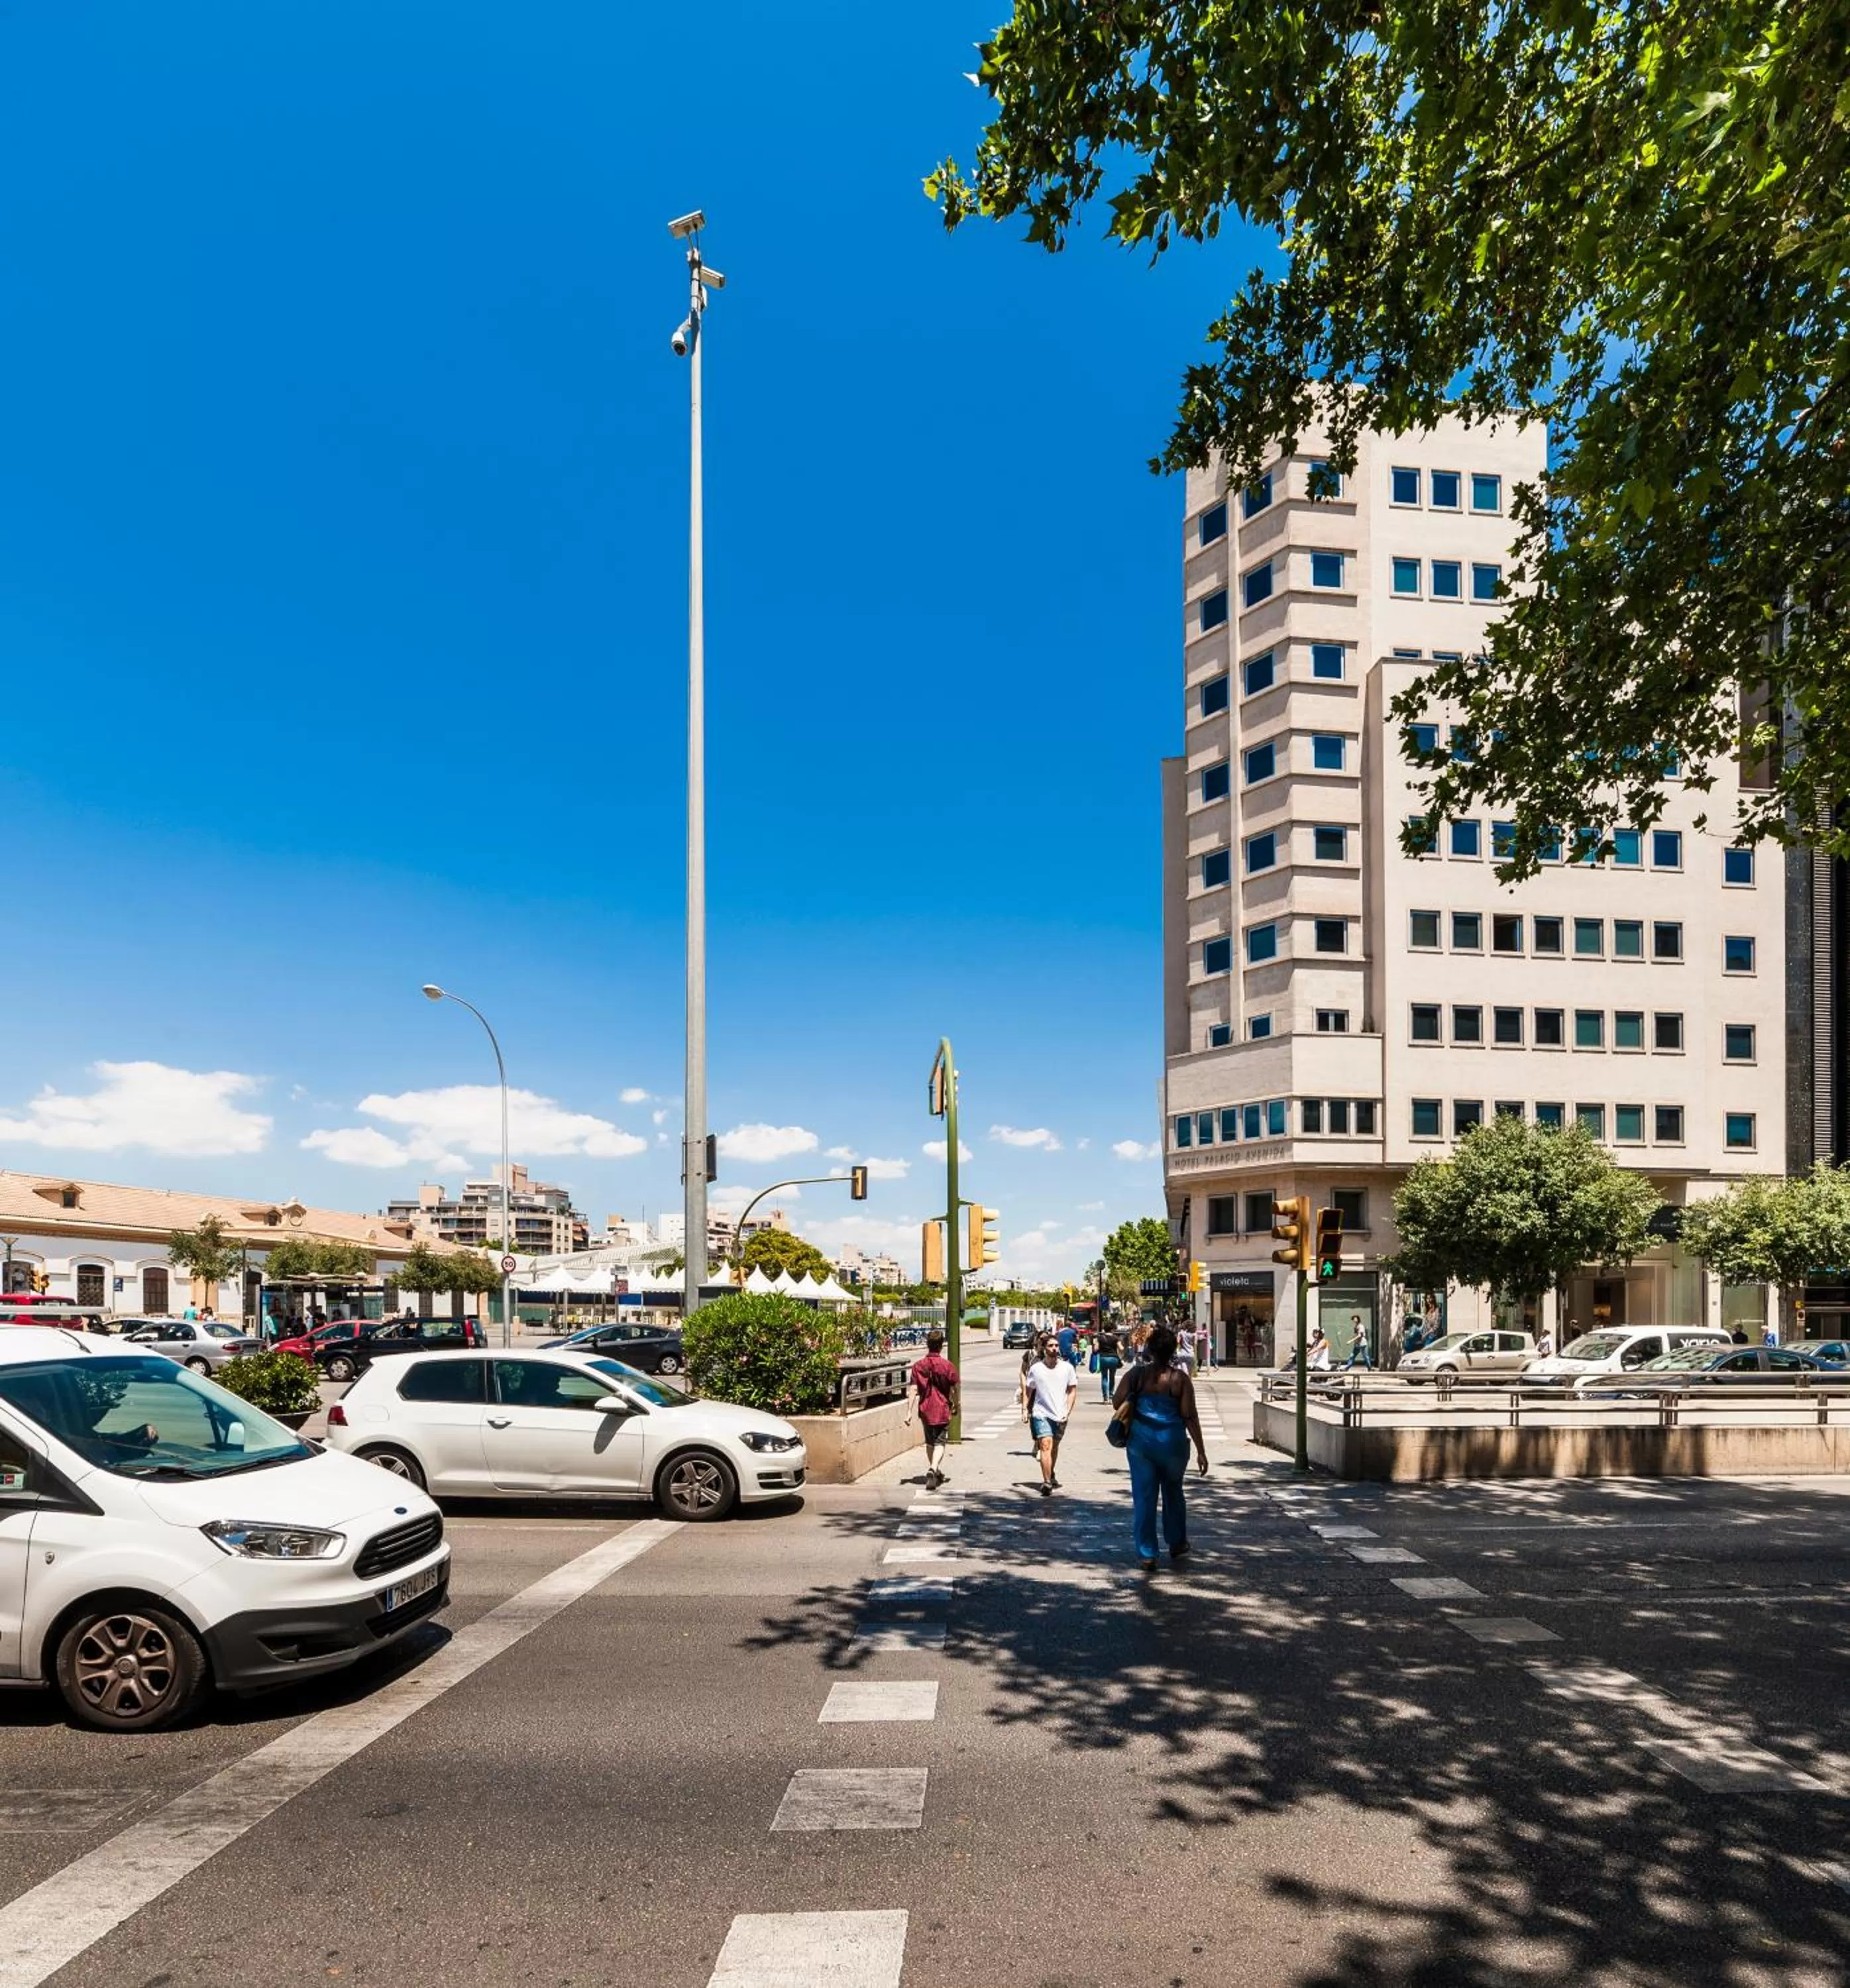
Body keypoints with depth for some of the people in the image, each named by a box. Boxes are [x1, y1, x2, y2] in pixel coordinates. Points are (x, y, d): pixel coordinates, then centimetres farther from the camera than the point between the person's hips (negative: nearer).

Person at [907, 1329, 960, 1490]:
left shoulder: (918, 1366, -4)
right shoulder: (948, 1366, -8)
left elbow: (914, 1389, -7)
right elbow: (954, 1390, -3)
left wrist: (909, 1411, -6)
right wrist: (956, 1406, 14)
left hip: (925, 1410, 3)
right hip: (943, 1410, -3)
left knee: (929, 1442, 19)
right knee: (939, 1443, 0)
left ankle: (936, 1472, 32)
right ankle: (932, 1470, -22)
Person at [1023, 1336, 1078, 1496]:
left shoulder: (1067, 1368, 0)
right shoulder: (1035, 1369, -3)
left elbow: (1072, 1390, 5)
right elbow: (1029, 1392, 7)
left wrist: (1067, 1412, -3)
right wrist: (1027, 1411, 3)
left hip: (1060, 1415, 2)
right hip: (1041, 1413, -2)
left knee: (1055, 1446, 16)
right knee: (1046, 1445, -16)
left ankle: (1051, 1476, 38)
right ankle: (1047, 1482, -18)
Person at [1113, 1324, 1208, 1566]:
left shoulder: (1137, 1374, -4)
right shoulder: (1180, 1379, -8)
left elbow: (1117, 1403, -3)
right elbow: (1190, 1417, -9)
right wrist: (1201, 1451, -4)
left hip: (1141, 1441, 0)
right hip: (1172, 1442, 0)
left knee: (1144, 1496, 6)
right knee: (1173, 1493, 21)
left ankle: (1146, 1553, 7)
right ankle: (1177, 1545, 33)